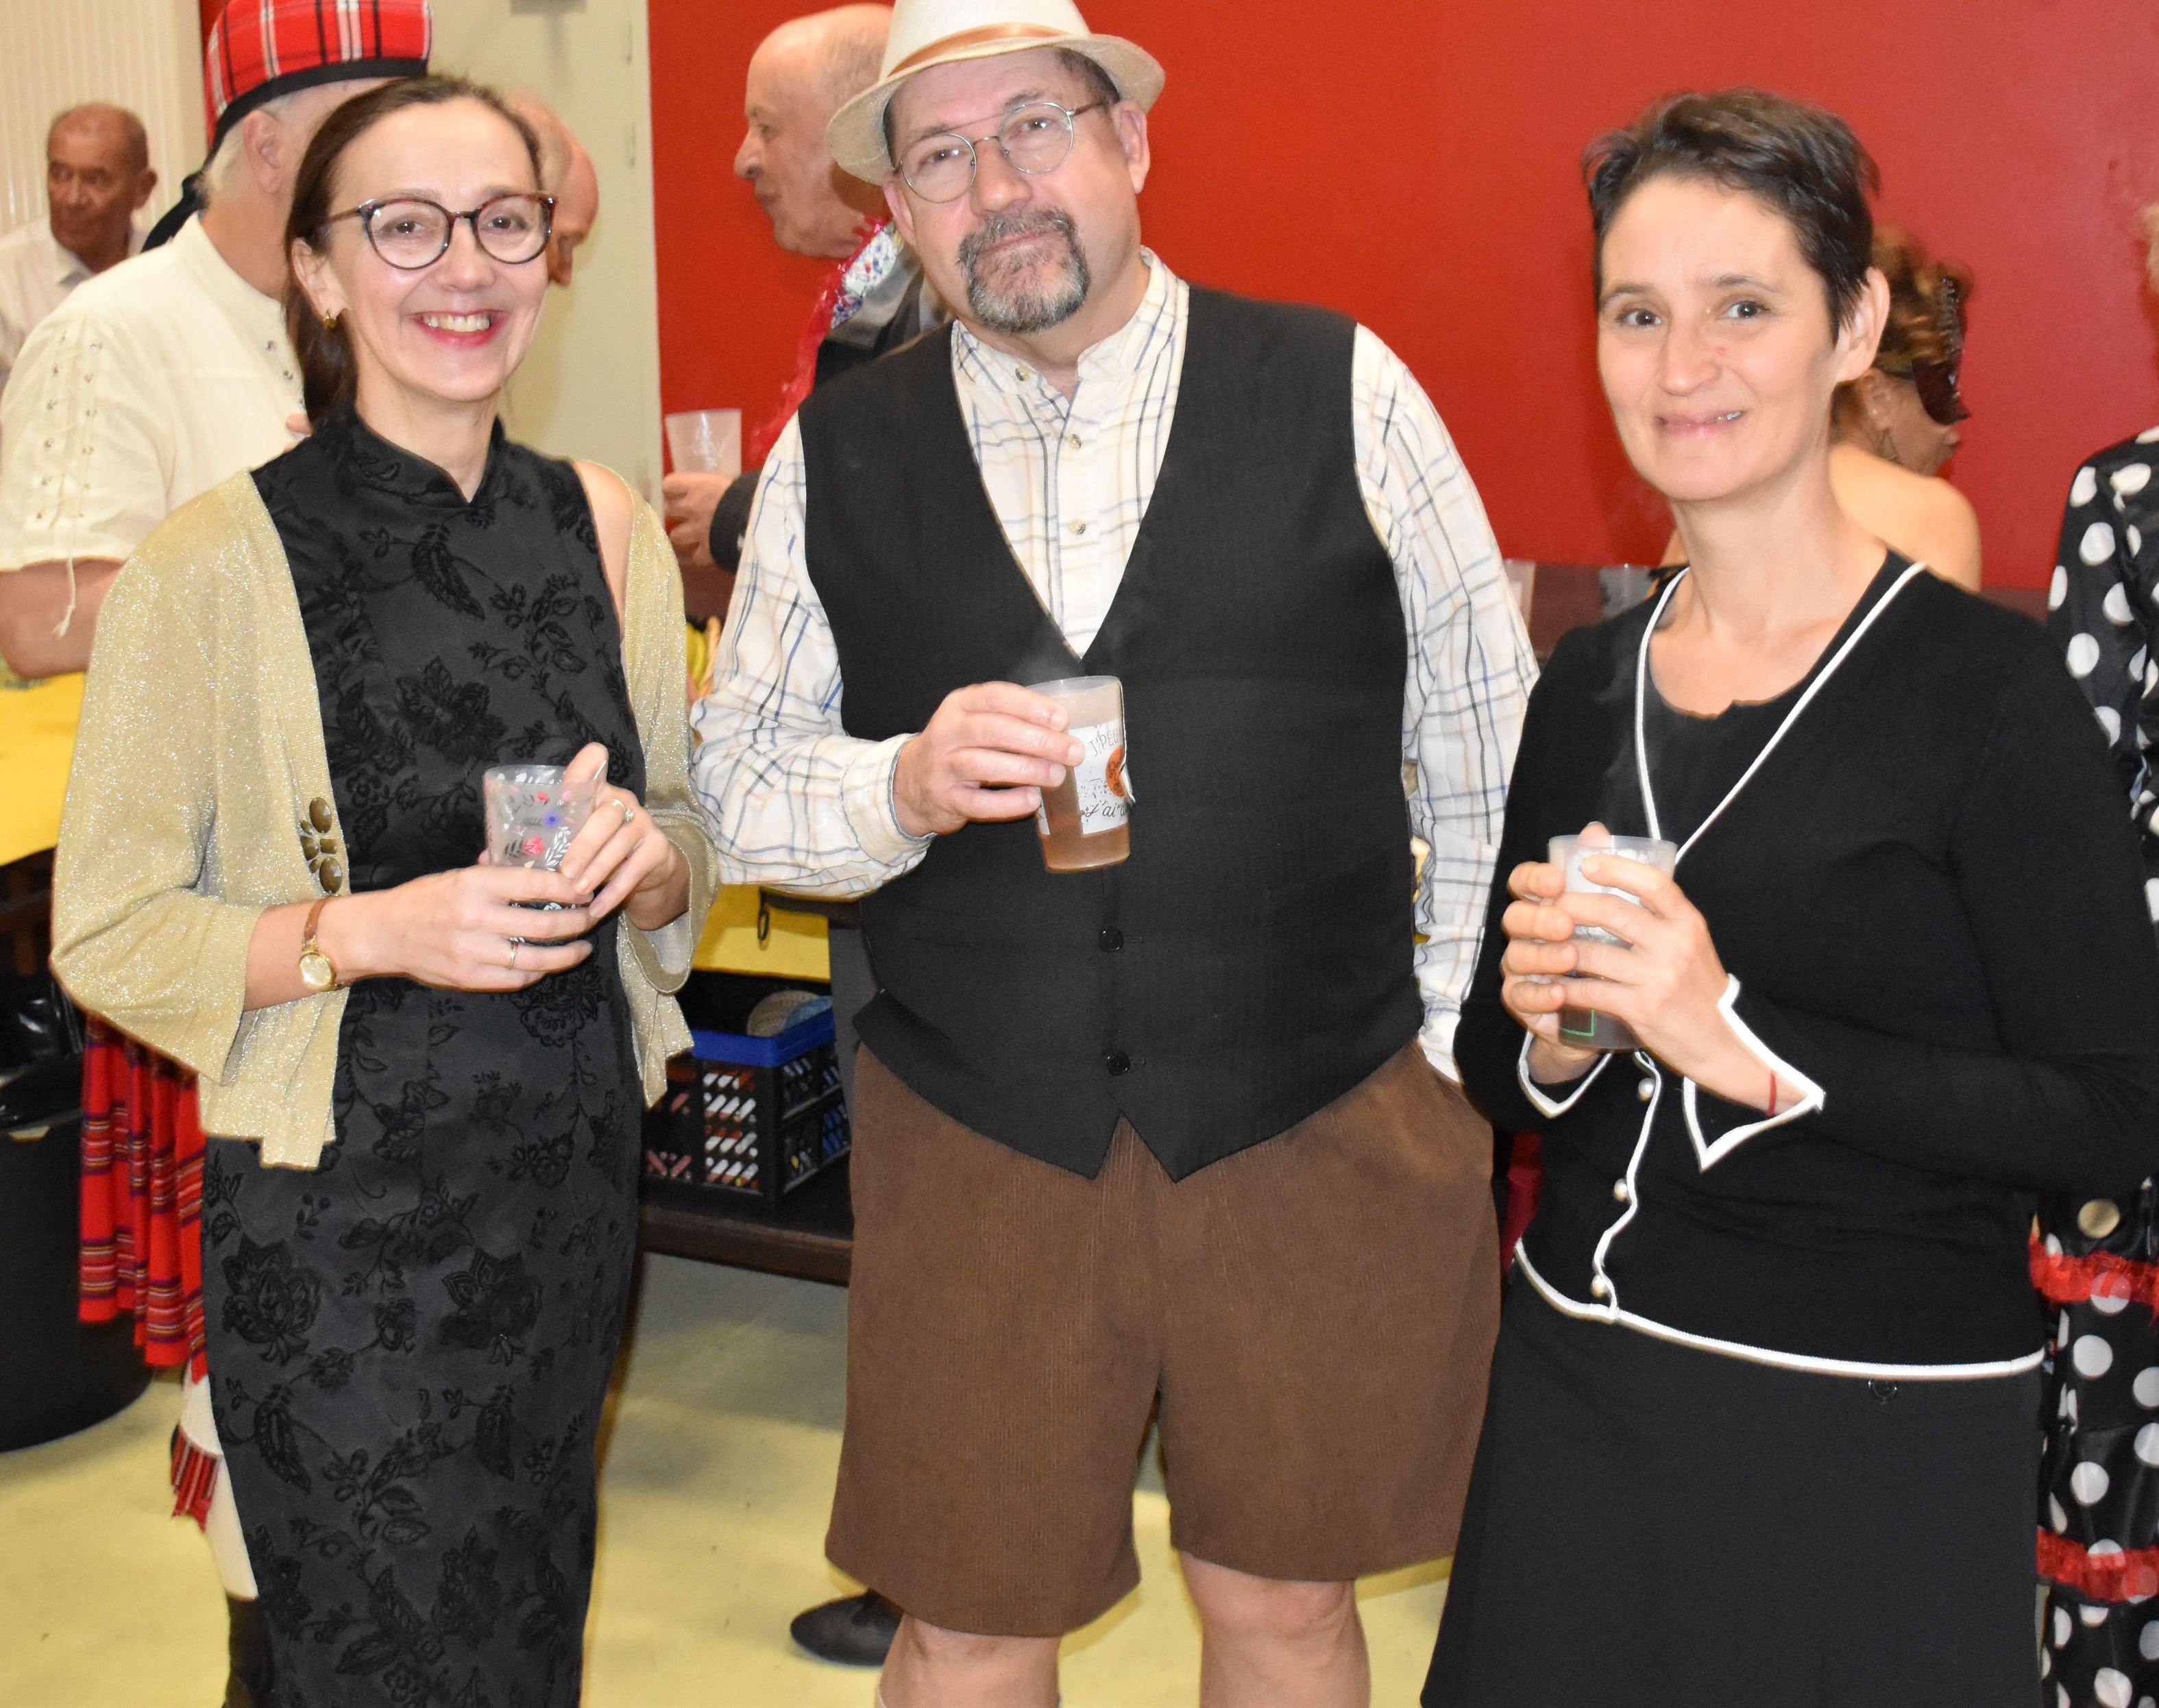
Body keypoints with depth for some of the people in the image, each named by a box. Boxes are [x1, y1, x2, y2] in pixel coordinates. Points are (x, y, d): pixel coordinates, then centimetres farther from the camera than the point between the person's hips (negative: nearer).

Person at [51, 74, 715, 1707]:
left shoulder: (606, 526, 2)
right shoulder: (217, 560, -13)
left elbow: (687, 833, 11)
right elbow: (107, 933, -9)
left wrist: (642, 857, -11)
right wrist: (373, 930, -23)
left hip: (574, 1175, 5)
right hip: (340, 1206, -5)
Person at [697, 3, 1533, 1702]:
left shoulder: (1344, 394, -2)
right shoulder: (836, 458, 3)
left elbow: (1486, 748, 3)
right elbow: (739, 780, 5)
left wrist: (1457, 1054, 2)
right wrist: (903, 786, -15)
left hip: (1317, 1130, -1)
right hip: (974, 1143, 1)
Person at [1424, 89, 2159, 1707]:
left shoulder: (1983, 687, -13)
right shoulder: (1589, 681, 4)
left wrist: (1743, 1043, -23)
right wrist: (1549, 1039, -10)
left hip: (1874, 1449, -5)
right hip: (1577, 1393, 5)